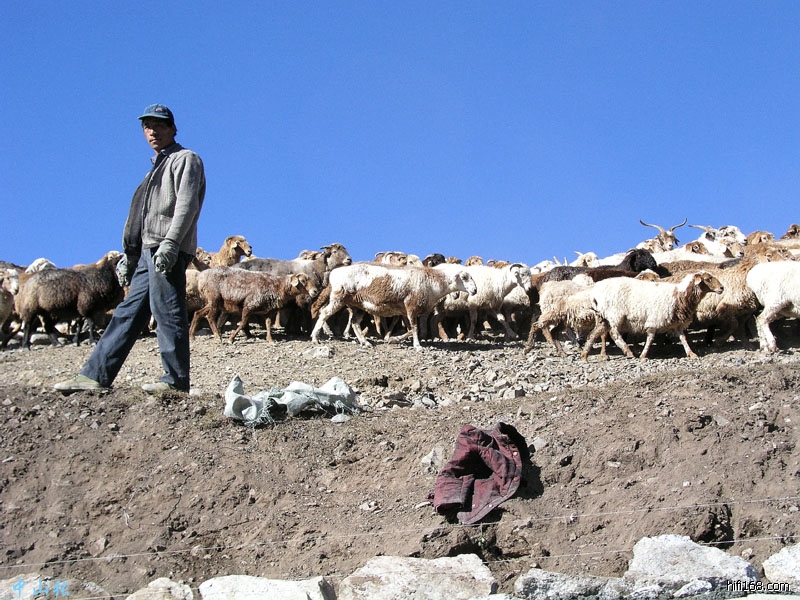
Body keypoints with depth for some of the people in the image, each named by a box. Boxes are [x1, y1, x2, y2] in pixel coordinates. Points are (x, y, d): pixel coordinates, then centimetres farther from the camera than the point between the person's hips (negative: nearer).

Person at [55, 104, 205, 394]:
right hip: (148, 251, 9)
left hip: (168, 251, -9)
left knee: (167, 312, -12)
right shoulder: (158, 166, 30)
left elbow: (187, 204, -12)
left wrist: (170, 242, -23)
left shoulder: (185, 159, 3)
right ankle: (95, 375, 4)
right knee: (128, 313, 5)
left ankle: (176, 380, -10)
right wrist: (128, 256, 23)